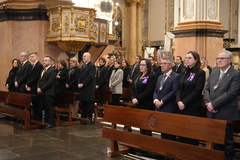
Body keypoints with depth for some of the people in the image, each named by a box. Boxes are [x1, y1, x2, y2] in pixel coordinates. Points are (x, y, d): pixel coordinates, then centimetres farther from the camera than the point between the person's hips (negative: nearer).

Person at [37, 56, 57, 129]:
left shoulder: (52, 70, -9)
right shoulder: (43, 70, 20)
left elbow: (49, 82, -17)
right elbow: (39, 80, 18)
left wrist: (42, 89, -15)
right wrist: (38, 88, 0)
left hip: (48, 93, -8)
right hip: (42, 92, 8)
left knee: (50, 108, -3)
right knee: (44, 108, 12)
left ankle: (51, 122, 2)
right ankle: (45, 121, 19)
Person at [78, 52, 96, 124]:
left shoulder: (92, 66, -8)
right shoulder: (83, 65, 19)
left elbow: (90, 77, -18)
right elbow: (80, 76, 18)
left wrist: (82, 84, -17)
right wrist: (79, 83, 1)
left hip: (89, 89, -8)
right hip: (82, 88, 8)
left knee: (89, 104, -3)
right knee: (83, 104, 12)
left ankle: (89, 118, 3)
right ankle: (83, 117, 18)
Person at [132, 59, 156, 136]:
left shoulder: (151, 76, -8)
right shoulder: (138, 76, 16)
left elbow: (149, 91, -18)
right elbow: (133, 89, 13)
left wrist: (138, 99, -17)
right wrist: (133, 98, -5)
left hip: (147, 106, -7)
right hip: (138, 105, 7)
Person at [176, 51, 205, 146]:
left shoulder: (200, 73, -5)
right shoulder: (183, 73, 15)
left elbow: (197, 91, -13)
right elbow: (179, 89, 10)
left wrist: (184, 102, -16)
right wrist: (179, 101, -7)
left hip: (193, 107, -6)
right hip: (181, 106, 6)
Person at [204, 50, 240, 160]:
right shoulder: (214, 72, 13)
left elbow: (231, 93, -17)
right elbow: (207, 89, 12)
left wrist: (213, 104, -17)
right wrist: (208, 102, -6)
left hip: (226, 114, -6)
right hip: (213, 112, 6)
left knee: (227, 141, 4)